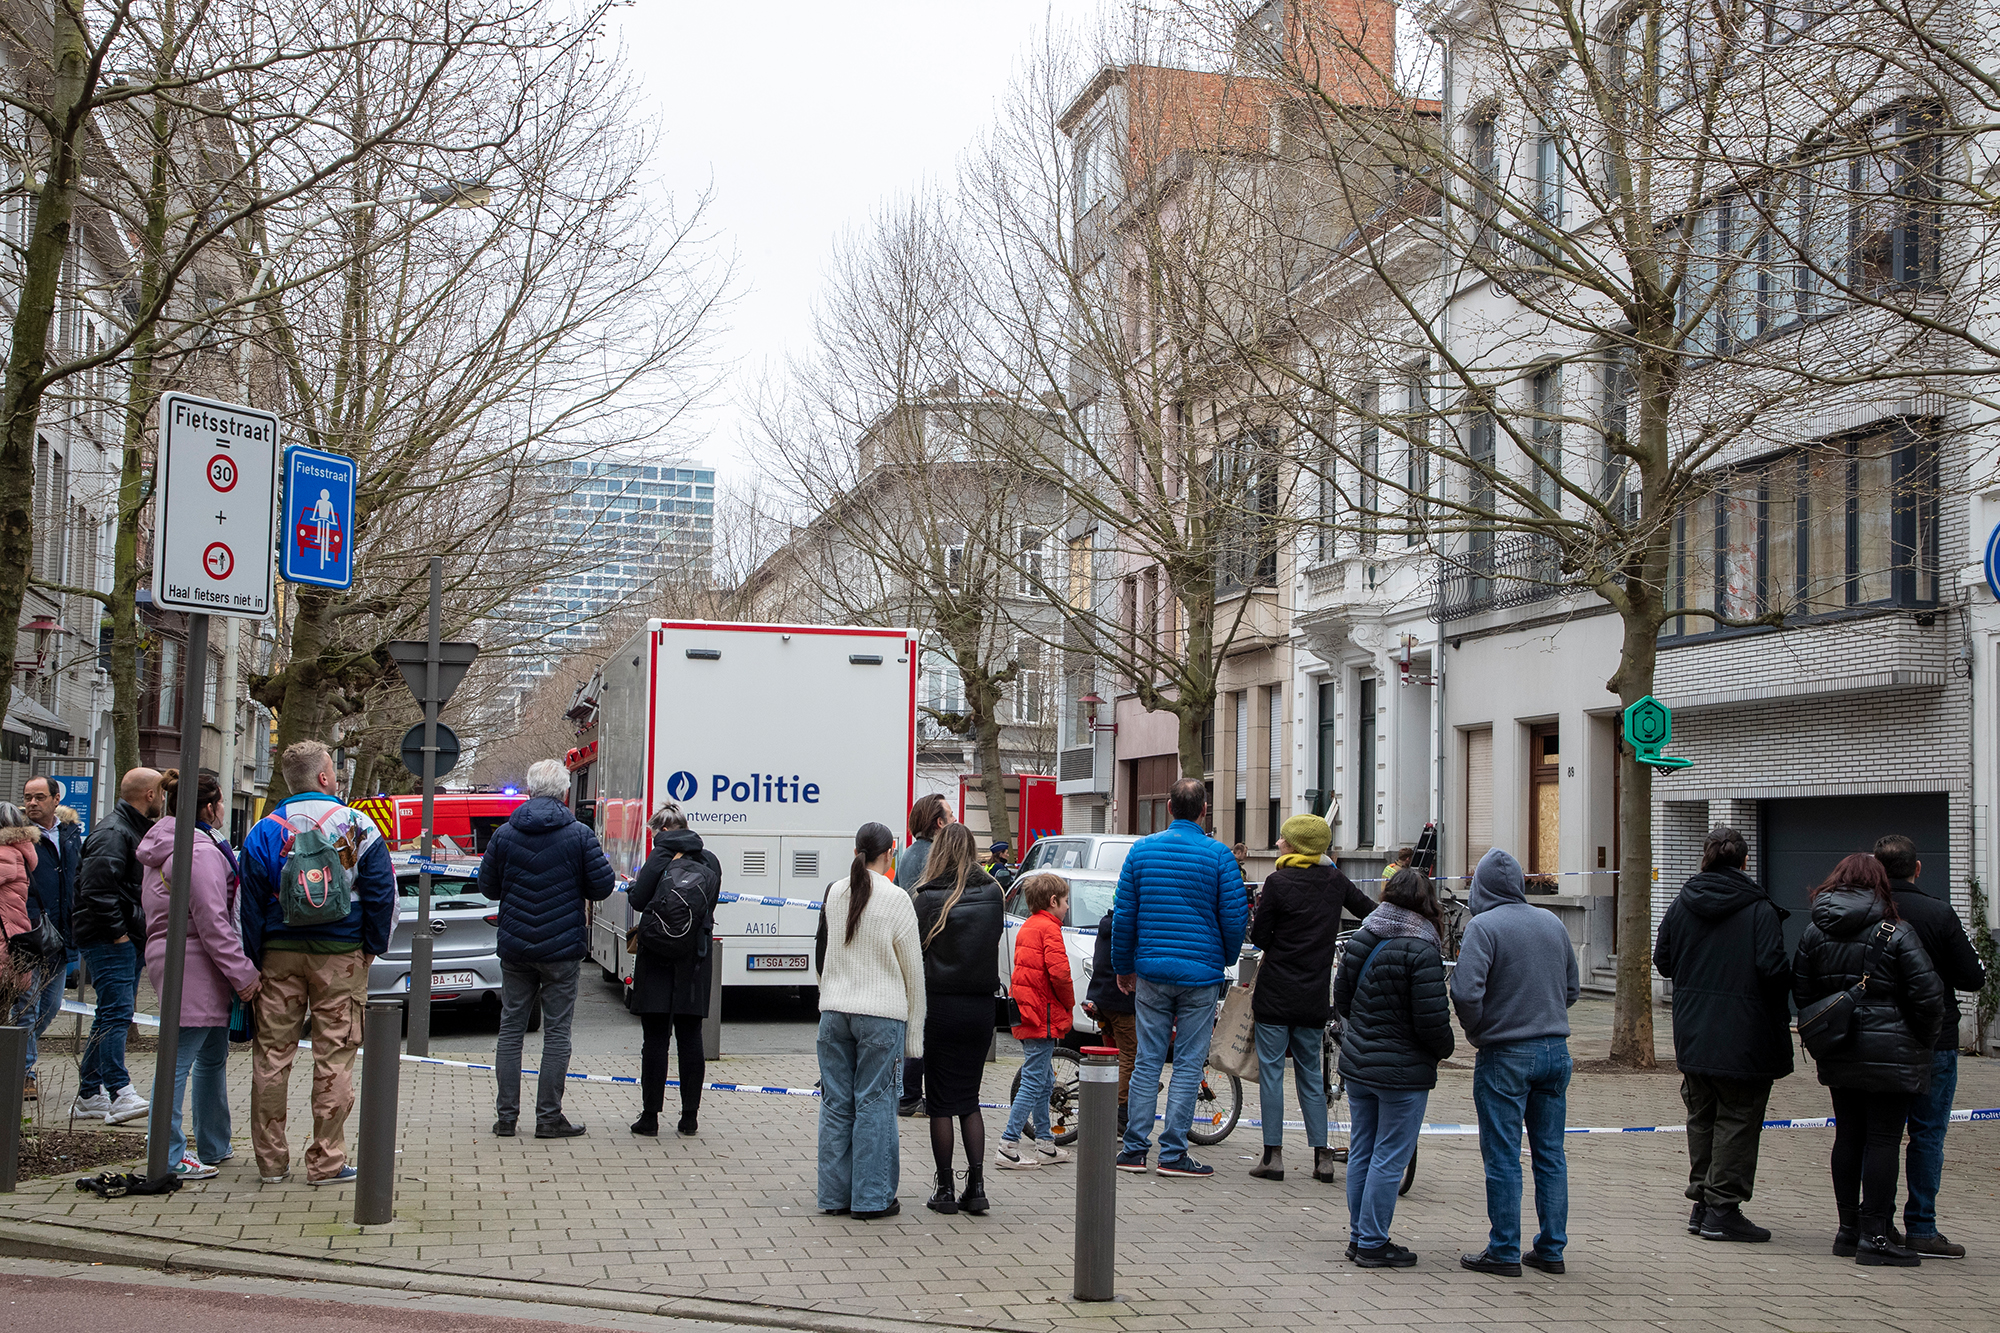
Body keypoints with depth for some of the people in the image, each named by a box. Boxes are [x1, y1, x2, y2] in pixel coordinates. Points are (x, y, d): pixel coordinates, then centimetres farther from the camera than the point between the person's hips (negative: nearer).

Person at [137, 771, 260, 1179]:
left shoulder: (168, 848, 17)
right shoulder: (200, 851, -17)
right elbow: (212, 922, -20)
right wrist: (243, 973, -17)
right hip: (194, 967, -11)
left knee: (213, 1057, 19)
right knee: (179, 1061, -8)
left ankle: (213, 1146, 28)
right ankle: (168, 1157, -5)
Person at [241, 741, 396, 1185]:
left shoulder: (263, 832, 2)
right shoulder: (357, 825, -3)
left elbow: (251, 905, 2)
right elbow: (381, 892, -4)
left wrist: (253, 964, 6)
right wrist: (373, 947, 7)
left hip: (279, 953, 2)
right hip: (340, 954, -2)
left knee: (272, 1056, 8)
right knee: (334, 1056, 3)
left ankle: (271, 1160, 11)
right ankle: (327, 1161, 4)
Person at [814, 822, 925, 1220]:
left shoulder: (835, 893, 5)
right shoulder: (896, 899, -8)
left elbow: (822, 956, 12)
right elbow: (913, 970, -4)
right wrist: (915, 1032, 2)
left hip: (834, 1011, 4)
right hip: (881, 1013, -4)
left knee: (836, 1102, 8)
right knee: (874, 1103, 1)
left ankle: (834, 1194, 14)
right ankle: (870, 1198, 5)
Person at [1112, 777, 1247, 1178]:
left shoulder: (1142, 849, 2)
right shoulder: (1218, 855, -6)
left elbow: (1123, 915, 5)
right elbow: (1234, 917, -6)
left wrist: (1123, 967, 15)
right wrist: (1227, 960, 13)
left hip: (1152, 970, 3)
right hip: (1201, 972, -3)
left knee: (1147, 1060, 9)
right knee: (1188, 1064, 3)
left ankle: (1134, 1149, 10)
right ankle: (1173, 1153, 3)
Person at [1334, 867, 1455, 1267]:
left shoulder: (1360, 941, 3)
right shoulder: (1421, 952, -19)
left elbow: (1342, 998, 13)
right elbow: (1432, 1019, -19)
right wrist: (1444, 1049, 1)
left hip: (1356, 1063, 7)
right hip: (1403, 1070, -7)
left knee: (1362, 1152, 15)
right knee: (1389, 1159, 1)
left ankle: (1359, 1237, 23)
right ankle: (1373, 1244, 6)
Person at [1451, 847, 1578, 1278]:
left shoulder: (1484, 926, -12)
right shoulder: (1553, 923, 7)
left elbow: (1466, 992, -21)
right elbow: (1571, 988, 15)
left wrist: (1476, 1032, -4)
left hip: (1505, 1057, -6)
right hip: (1556, 1051, 6)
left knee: (1503, 1158, 2)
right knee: (1550, 1154, 12)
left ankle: (1504, 1252, 6)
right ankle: (1551, 1249, 17)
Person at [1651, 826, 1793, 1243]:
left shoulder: (1681, 904, 3)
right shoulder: (1759, 909, -11)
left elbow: (1663, 961, 7)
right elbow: (1774, 967, -17)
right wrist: (1781, 1009, 0)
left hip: (1692, 1035, 5)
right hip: (1744, 1035, -5)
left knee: (1702, 1118, 16)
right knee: (1737, 1120, 2)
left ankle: (1701, 1202, 20)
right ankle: (1723, 1208, 1)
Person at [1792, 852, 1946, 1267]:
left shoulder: (1814, 932, 5)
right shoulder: (1896, 933, -10)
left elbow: (1801, 992, 8)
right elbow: (1928, 994, -12)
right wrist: (1923, 1041, 2)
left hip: (1838, 1057, 5)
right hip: (1890, 1056, -5)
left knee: (1848, 1136, 13)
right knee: (1883, 1139, -2)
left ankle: (1849, 1228, 19)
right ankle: (1875, 1236, -3)